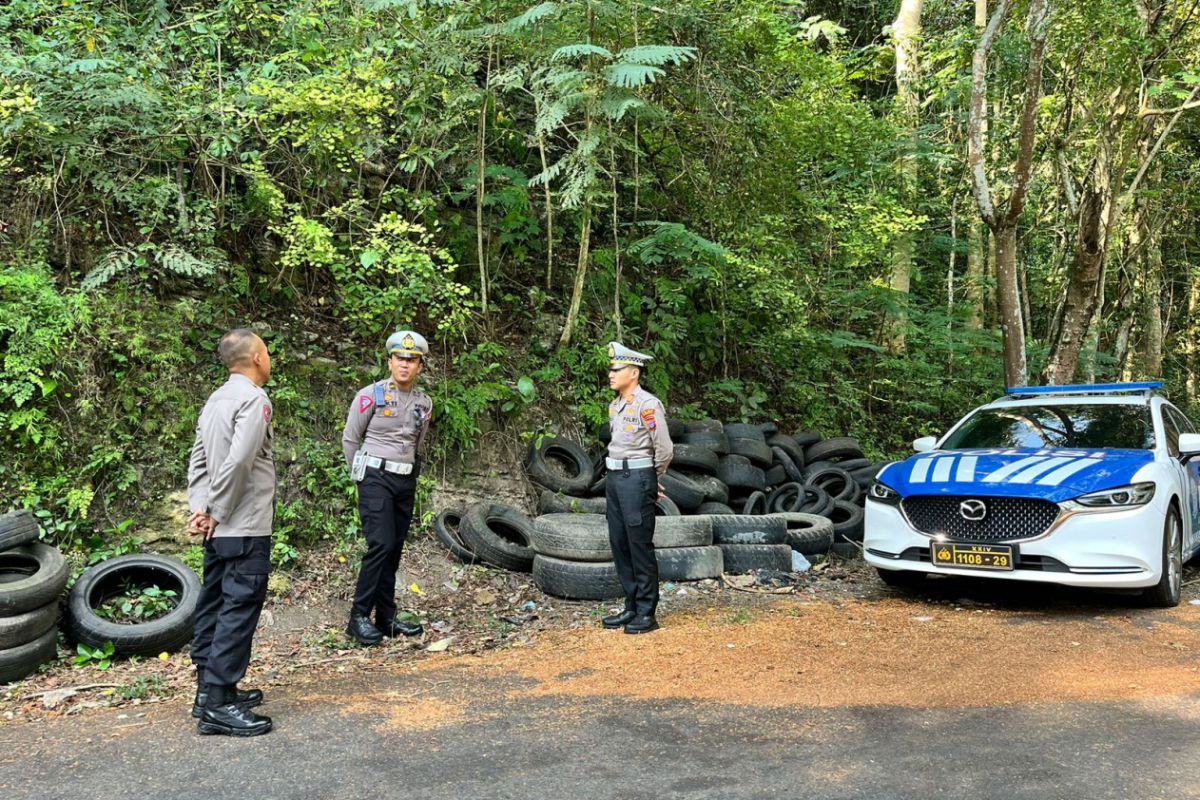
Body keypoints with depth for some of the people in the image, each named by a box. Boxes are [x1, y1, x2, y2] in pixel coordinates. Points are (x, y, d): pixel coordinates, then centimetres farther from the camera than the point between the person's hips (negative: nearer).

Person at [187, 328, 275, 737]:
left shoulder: (216, 399, 14)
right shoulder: (254, 399, -14)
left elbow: (198, 459, 10)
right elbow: (238, 462, -24)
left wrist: (200, 508, 2)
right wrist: (216, 513, -14)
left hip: (220, 529, 9)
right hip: (245, 528, -9)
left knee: (214, 603, 14)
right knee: (239, 609, -6)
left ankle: (209, 688, 24)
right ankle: (219, 705, -3)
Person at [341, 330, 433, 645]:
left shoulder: (425, 403, 8)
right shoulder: (371, 395, -7)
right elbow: (350, 439, 1)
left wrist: (410, 471, 16)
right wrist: (361, 476, 6)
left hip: (406, 482, 6)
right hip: (375, 479, -5)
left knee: (394, 551, 8)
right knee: (381, 545, -16)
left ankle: (386, 618, 15)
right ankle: (359, 617, -7)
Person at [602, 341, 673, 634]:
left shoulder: (648, 405, -13)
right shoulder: (614, 406, 13)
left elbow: (664, 449, -13)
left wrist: (651, 480, 1)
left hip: (638, 478, -9)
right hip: (615, 478, 9)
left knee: (640, 547, -4)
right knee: (619, 544, 11)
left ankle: (647, 614, 4)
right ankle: (632, 608, 21)